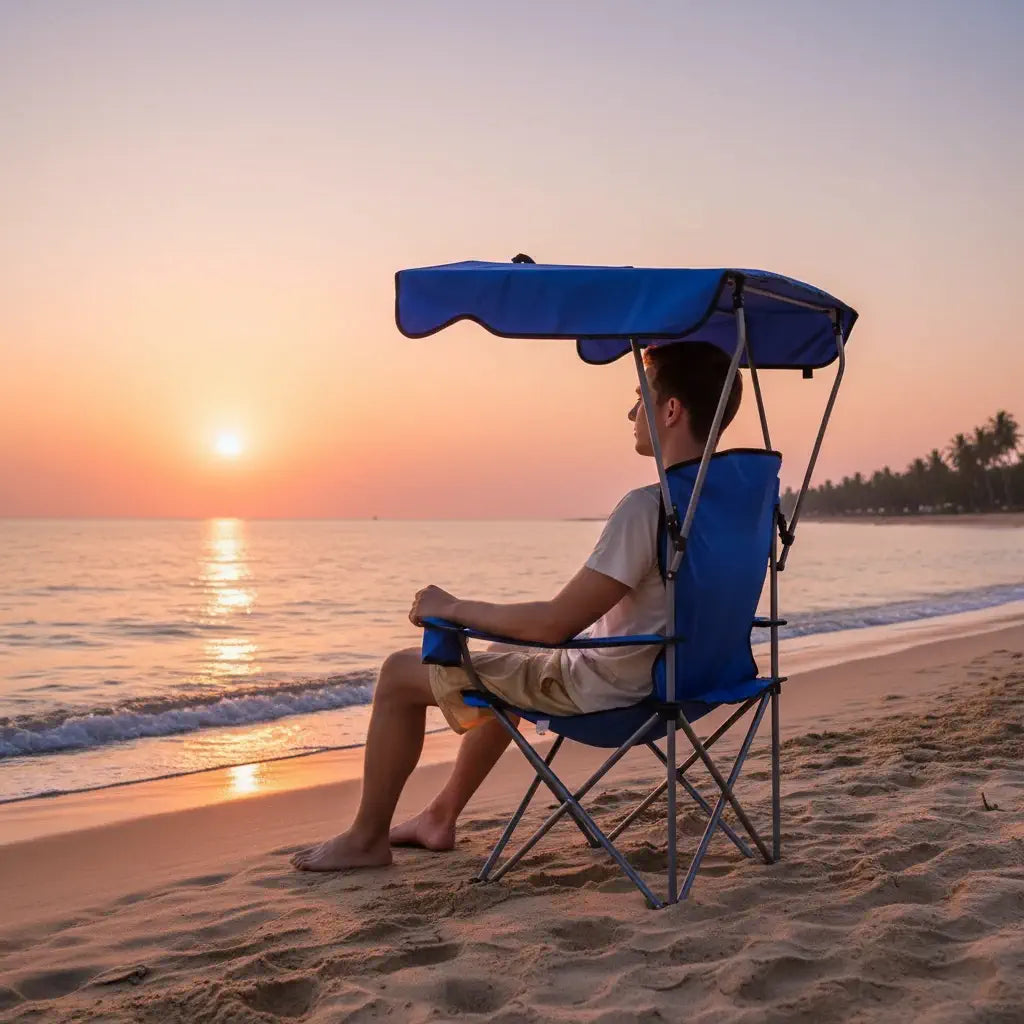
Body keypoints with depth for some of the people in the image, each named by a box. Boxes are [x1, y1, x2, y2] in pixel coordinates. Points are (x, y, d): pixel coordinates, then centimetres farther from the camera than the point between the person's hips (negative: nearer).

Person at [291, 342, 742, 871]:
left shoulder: (646, 507, -28)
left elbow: (553, 623, -27)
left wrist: (451, 608, -13)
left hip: (603, 688, -9)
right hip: (656, 674, 9)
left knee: (401, 672, 4)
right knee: (505, 664, 34)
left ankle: (366, 838, 18)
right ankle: (440, 817, 39)